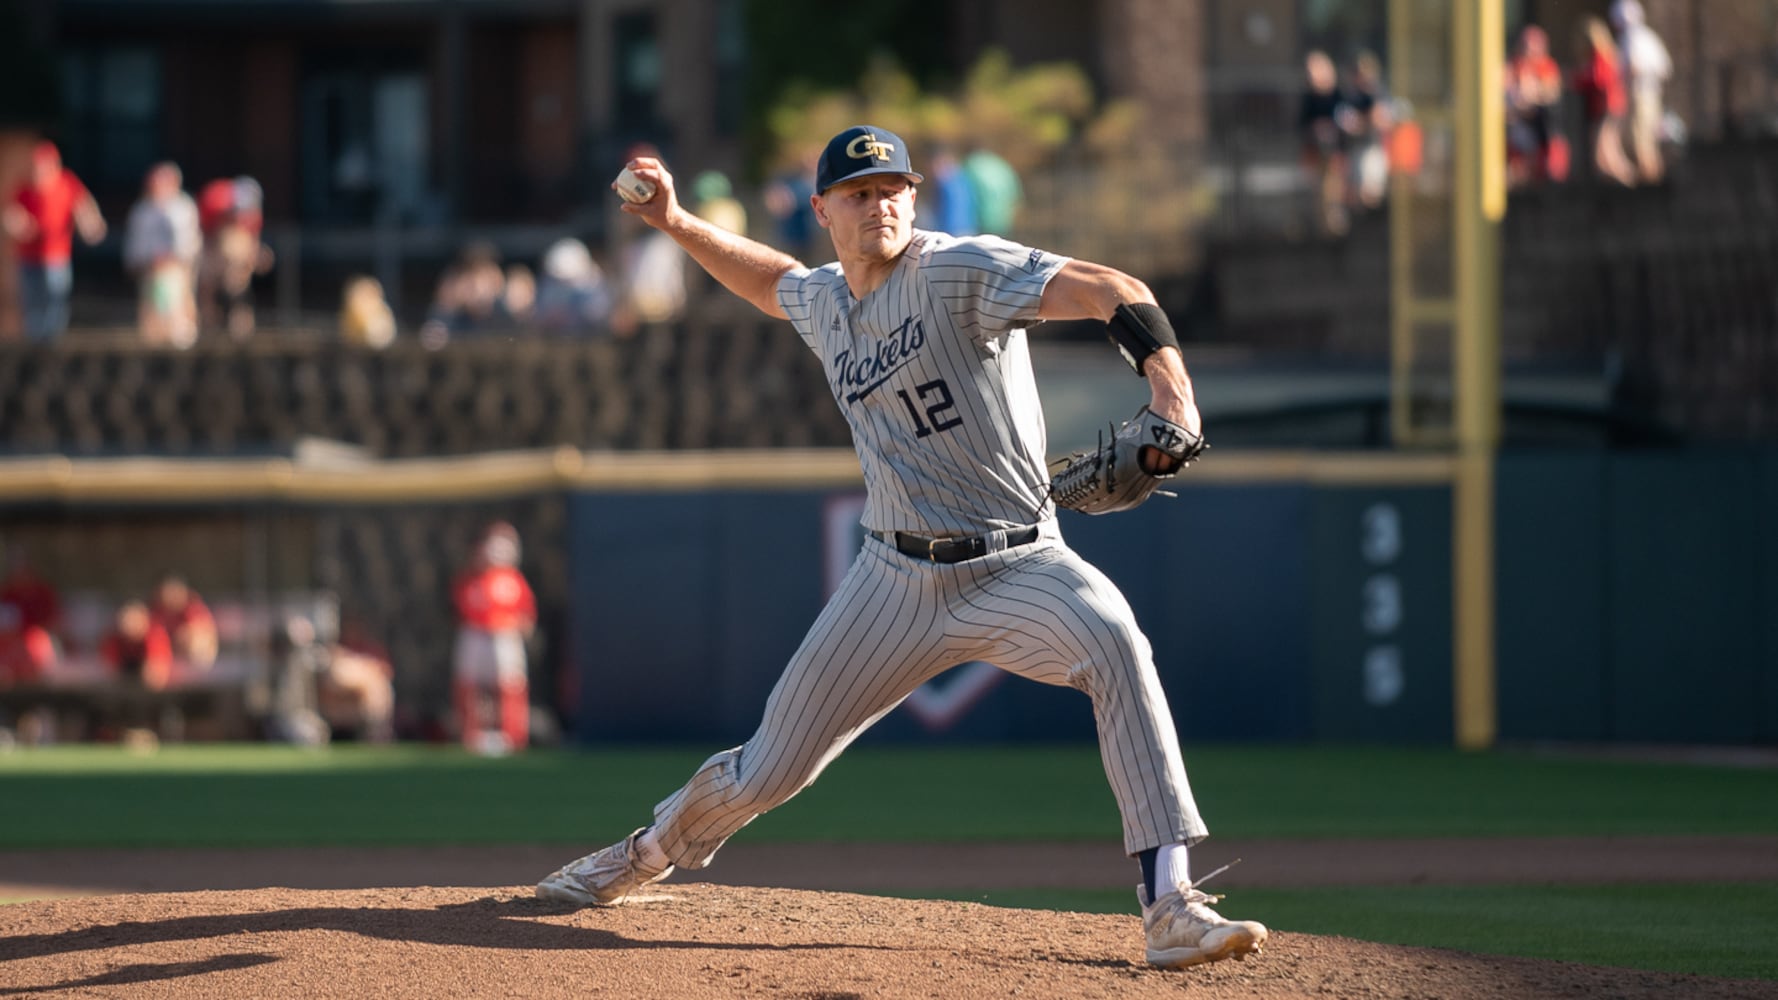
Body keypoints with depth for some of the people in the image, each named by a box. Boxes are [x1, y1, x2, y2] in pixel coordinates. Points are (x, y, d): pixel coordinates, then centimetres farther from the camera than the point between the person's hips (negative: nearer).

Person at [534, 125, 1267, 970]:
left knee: (1113, 642, -37)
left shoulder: (958, 272, -15)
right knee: (769, 771, 9)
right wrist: (680, 225, 23)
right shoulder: (822, 302, 7)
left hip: (1017, 567, -5)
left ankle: (1171, 909, -38)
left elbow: (1100, 289, -31)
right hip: (898, 577, 5)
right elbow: (771, 278, 34)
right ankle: (651, 851, 43)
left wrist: (1162, 364, -49)